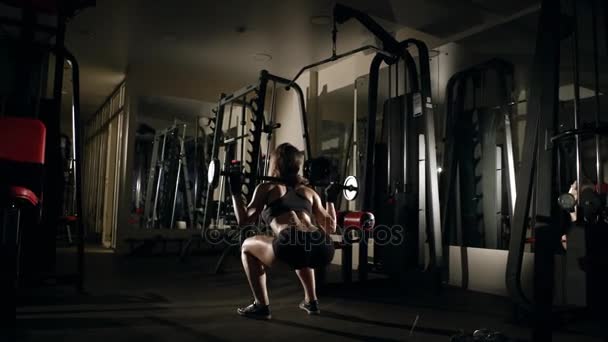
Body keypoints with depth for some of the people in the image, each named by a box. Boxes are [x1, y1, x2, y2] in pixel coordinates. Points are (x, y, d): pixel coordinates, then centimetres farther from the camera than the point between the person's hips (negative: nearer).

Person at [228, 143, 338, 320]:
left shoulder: (267, 187, 20)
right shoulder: (309, 191, 30)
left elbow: (244, 220, 14)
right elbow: (330, 227, 32)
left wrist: (235, 191, 23)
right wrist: (331, 200, 46)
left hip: (293, 245, -5)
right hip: (324, 249, 6)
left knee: (248, 247, 25)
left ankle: (261, 306, 18)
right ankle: (311, 301, 35)